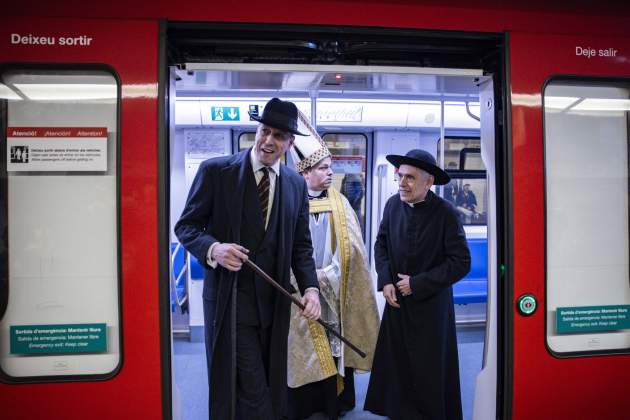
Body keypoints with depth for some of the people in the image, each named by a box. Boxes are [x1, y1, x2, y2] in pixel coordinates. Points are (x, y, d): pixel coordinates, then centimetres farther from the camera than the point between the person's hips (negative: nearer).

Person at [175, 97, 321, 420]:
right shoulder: (216, 170, -7)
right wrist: (213, 248, -23)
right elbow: (186, 226, -3)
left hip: (274, 303, 4)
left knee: (272, 388, 17)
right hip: (230, 300, -4)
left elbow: (301, 245, 7)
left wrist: (310, 288, -8)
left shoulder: (296, 184, 5)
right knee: (250, 390, -1)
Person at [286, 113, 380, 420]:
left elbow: (349, 250, -1)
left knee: (334, 349, 10)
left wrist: (323, 277, -10)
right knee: (303, 354, 6)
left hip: (334, 296, 2)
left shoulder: (339, 204, 3)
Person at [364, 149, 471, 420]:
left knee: (430, 371, 10)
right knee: (395, 363, 13)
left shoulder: (445, 213, -18)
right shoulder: (393, 204, -6)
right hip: (397, 299, 4)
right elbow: (381, 244, 7)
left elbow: (461, 262, -16)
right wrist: (385, 281, -6)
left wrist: (418, 284, -17)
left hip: (431, 305, -3)